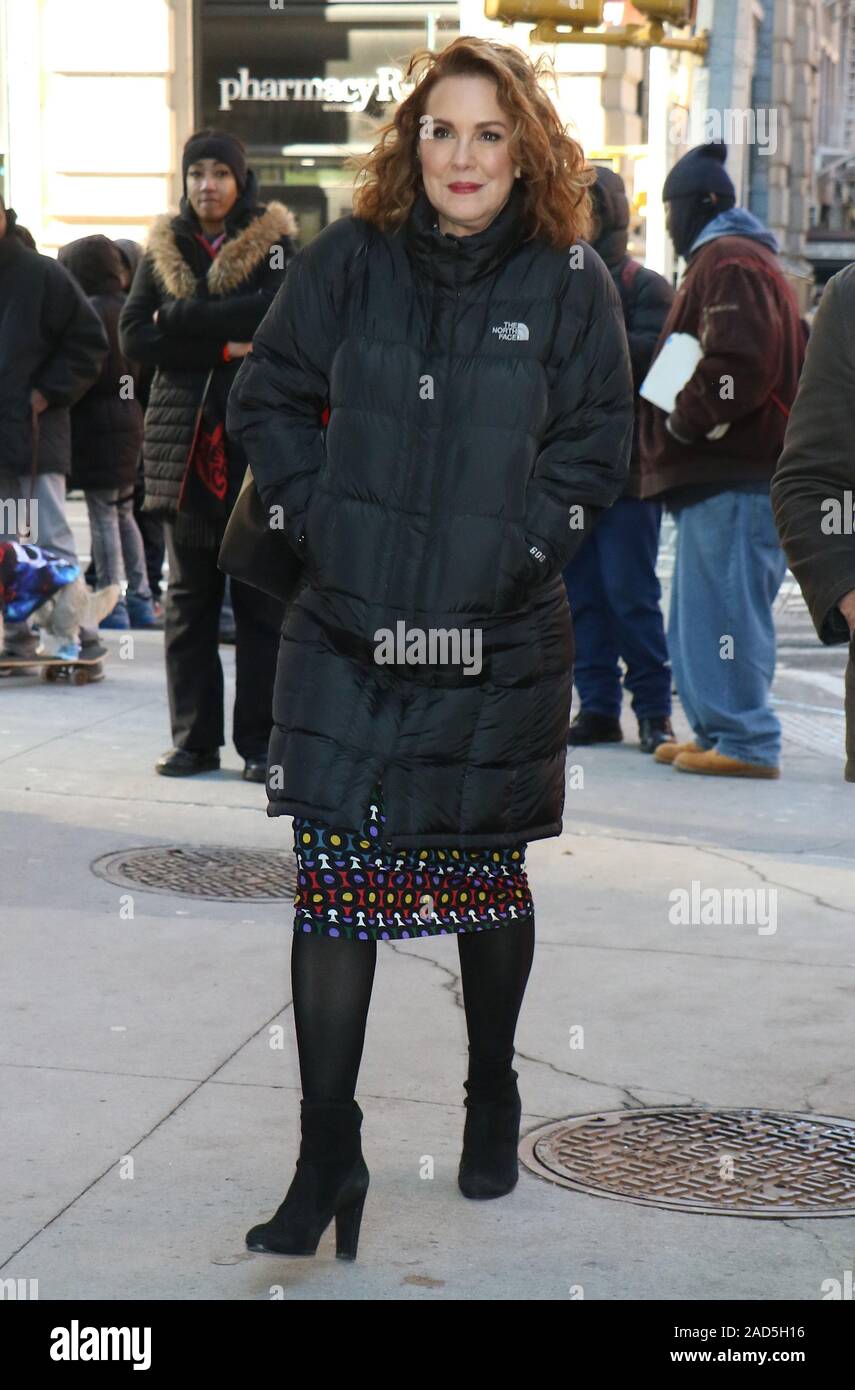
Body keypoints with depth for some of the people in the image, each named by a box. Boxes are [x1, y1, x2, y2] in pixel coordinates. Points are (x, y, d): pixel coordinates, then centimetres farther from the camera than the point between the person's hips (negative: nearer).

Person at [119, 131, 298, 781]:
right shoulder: (164, 250, 13)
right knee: (189, 598, 5)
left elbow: (283, 315, -14)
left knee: (262, 598, -2)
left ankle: (261, 742, 3)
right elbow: (134, 335, 2)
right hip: (186, 441, 3)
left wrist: (180, 320, -10)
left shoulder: (277, 244, 4)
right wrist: (223, 345, -10)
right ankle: (194, 739, 12)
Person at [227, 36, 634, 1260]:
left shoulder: (570, 281, -1)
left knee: (487, 879, 14)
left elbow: (596, 446, 1)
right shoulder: (347, 262, 2)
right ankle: (327, 1162, 3)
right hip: (348, 636, 1)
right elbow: (269, 401, 9)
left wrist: (515, 548, -8)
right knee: (334, 886, -4)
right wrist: (320, 523, -2)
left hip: (503, 644, 0)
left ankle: (492, 1100, 38)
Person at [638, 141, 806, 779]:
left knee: (723, 604, -10)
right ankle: (716, 731, 19)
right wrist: (687, 424, 19)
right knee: (705, 607, 14)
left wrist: (685, 422, -14)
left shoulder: (728, 262, -9)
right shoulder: (736, 258, 25)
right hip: (725, 469, 11)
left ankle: (745, 742, -9)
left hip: (732, 475, -11)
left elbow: (738, 365, -23)